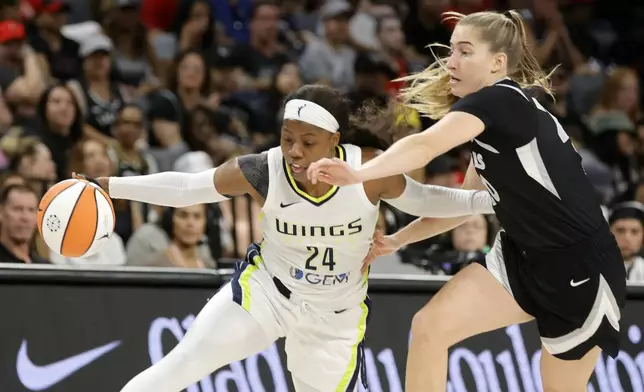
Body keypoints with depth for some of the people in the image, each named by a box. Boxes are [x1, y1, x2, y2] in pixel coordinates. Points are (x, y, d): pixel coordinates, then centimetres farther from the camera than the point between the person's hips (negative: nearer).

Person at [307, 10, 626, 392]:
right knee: (430, 327, -6)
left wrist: (356, 174, -51)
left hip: (582, 270, -9)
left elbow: (427, 146, -38)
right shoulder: (492, 119, 8)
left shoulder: (502, 100, -20)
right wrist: (397, 240, 8)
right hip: (526, 257, 9)